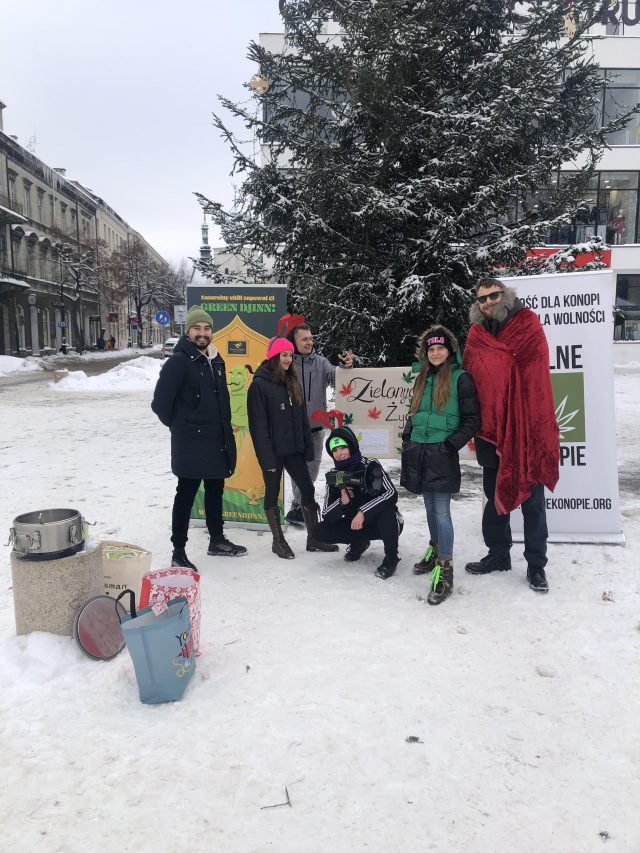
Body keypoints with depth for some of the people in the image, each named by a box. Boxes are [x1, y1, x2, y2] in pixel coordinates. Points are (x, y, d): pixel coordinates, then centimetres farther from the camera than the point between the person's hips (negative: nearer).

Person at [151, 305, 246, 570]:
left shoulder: (216, 361, 11)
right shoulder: (179, 361, -15)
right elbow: (161, 401, -16)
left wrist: (225, 425, 15)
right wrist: (177, 424, -3)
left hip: (217, 440, 8)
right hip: (190, 442, -8)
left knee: (215, 490, 18)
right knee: (186, 494, -2)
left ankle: (217, 540, 34)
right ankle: (178, 552, 8)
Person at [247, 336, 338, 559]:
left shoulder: (292, 382, 10)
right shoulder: (259, 384, -11)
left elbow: (302, 417, 13)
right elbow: (258, 424, -14)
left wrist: (308, 446, 8)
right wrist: (266, 457, -18)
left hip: (293, 449, 7)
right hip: (273, 451, -6)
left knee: (308, 489, 6)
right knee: (273, 493, 6)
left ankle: (313, 539, 16)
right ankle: (278, 541, 18)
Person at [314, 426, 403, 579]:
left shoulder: (370, 465, -18)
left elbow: (391, 494, -30)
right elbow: (326, 516, -9)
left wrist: (363, 512, -35)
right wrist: (343, 502, -29)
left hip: (386, 524, -4)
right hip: (356, 525, 4)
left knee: (385, 508, -37)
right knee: (321, 532, -13)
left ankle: (391, 558, -15)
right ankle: (359, 543, 13)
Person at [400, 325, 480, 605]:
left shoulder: (461, 378, -6)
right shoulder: (423, 378, 14)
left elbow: (472, 420, -7)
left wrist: (452, 445, -14)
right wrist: (407, 440, 14)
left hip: (442, 455, -6)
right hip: (419, 451, 6)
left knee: (441, 512, -7)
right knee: (430, 508, 17)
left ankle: (445, 571, -3)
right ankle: (435, 550, 34)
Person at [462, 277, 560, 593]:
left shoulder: (527, 324, -2)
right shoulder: (476, 334, 9)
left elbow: (535, 375, -10)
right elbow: (469, 378, 11)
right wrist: (480, 426, 2)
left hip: (526, 430, -4)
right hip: (491, 431, 4)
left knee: (532, 501, 4)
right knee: (496, 496, 15)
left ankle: (536, 565, 16)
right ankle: (498, 554, 30)